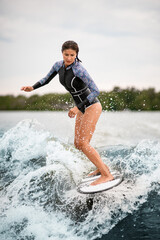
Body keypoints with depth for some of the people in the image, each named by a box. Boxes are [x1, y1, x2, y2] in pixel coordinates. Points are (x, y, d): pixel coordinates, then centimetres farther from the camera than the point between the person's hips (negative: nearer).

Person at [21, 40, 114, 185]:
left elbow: (96, 91, -25)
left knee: (83, 143, -16)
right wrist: (32, 88, 1)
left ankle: (107, 175, -13)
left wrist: (78, 107, -29)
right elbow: (46, 79, 18)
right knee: (78, 144, 10)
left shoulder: (79, 69, -23)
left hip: (92, 107, -8)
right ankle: (102, 167, 24)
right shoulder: (58, 65, 1)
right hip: (82, 109, 8)